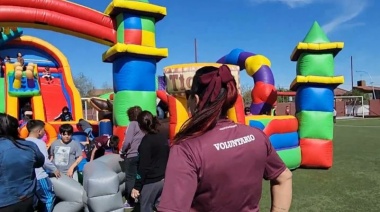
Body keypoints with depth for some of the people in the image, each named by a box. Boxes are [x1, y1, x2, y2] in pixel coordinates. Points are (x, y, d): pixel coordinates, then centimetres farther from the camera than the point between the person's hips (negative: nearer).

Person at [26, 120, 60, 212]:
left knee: (33, 201, 18)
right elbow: (45, 161, -18)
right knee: (49, 198, 8)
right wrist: (54, 169, -2)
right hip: (40, 177, -8)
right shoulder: (40, 143, -15)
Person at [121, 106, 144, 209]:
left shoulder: (133, 124, -9)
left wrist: (123, 152, -2)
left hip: (132, 155, -6)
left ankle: (130, 202, 10)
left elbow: (127, 141, -16)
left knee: (130, 178, 4)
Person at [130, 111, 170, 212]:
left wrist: (137, 186, -13)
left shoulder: (146, 140, -14)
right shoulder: (163, 138, 7)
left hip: (151, 181, -7)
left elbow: (143, 166, -17)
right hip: (164, 179, 7)